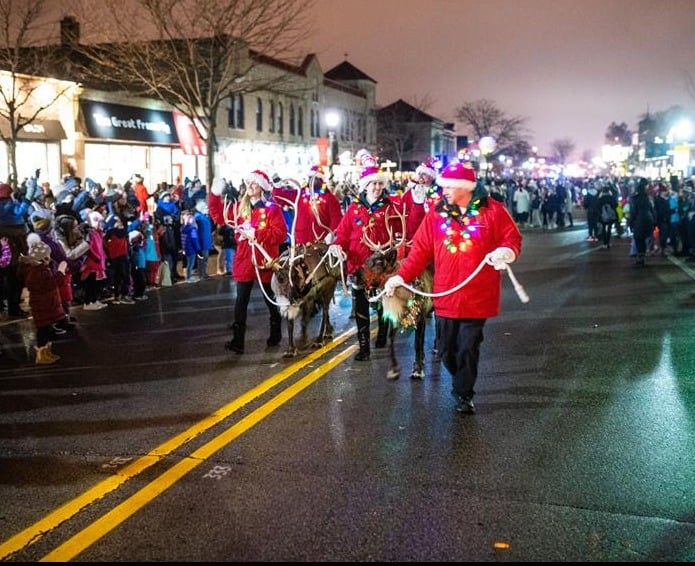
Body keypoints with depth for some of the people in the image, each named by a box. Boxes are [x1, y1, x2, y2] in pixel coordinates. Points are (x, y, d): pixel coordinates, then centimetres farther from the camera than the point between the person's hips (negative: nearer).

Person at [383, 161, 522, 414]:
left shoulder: (493, 210, -2)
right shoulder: (436, 214, 4)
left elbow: (512, 238, 1)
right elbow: (420, 250, 4)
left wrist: (506, 251, -22)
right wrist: (402, 276, -5)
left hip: (477, 296, -3)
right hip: (445, 295, 3)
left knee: (468, 348, 0)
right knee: (447, 349, 8)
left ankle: (464, 394, 17)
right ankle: (461, 384, 34)